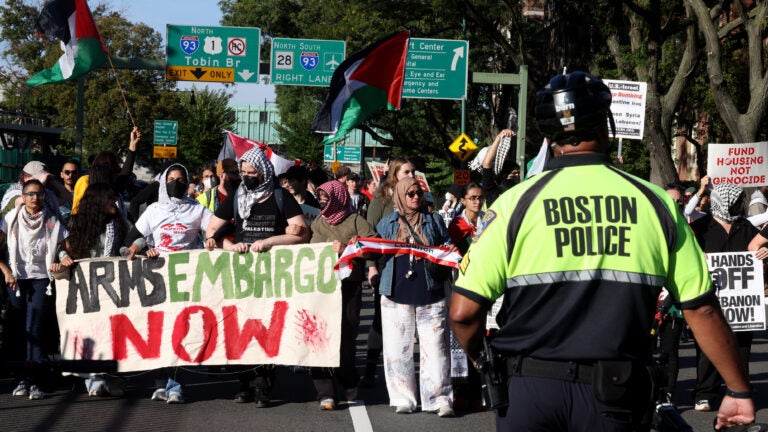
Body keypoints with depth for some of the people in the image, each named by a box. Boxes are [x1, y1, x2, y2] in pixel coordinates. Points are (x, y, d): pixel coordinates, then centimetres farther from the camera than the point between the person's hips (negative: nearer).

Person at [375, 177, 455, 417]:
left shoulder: (434, 221, 12)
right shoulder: (388, 223, 12)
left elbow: (448, 246, 15)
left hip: (430, 295, 0)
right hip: (397, 295, 1)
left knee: (434, 349, -3)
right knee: (398, 349, 3)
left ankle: (440, 399, 0)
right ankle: (402, 399, 11)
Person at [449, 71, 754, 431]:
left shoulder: (516, 202, -4)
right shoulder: (655, 202, 1)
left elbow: (464, 311, -8)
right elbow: (702, 308, 2)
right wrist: (739, 390, 12)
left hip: (529, 388, -1)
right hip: (616, 396, 1)